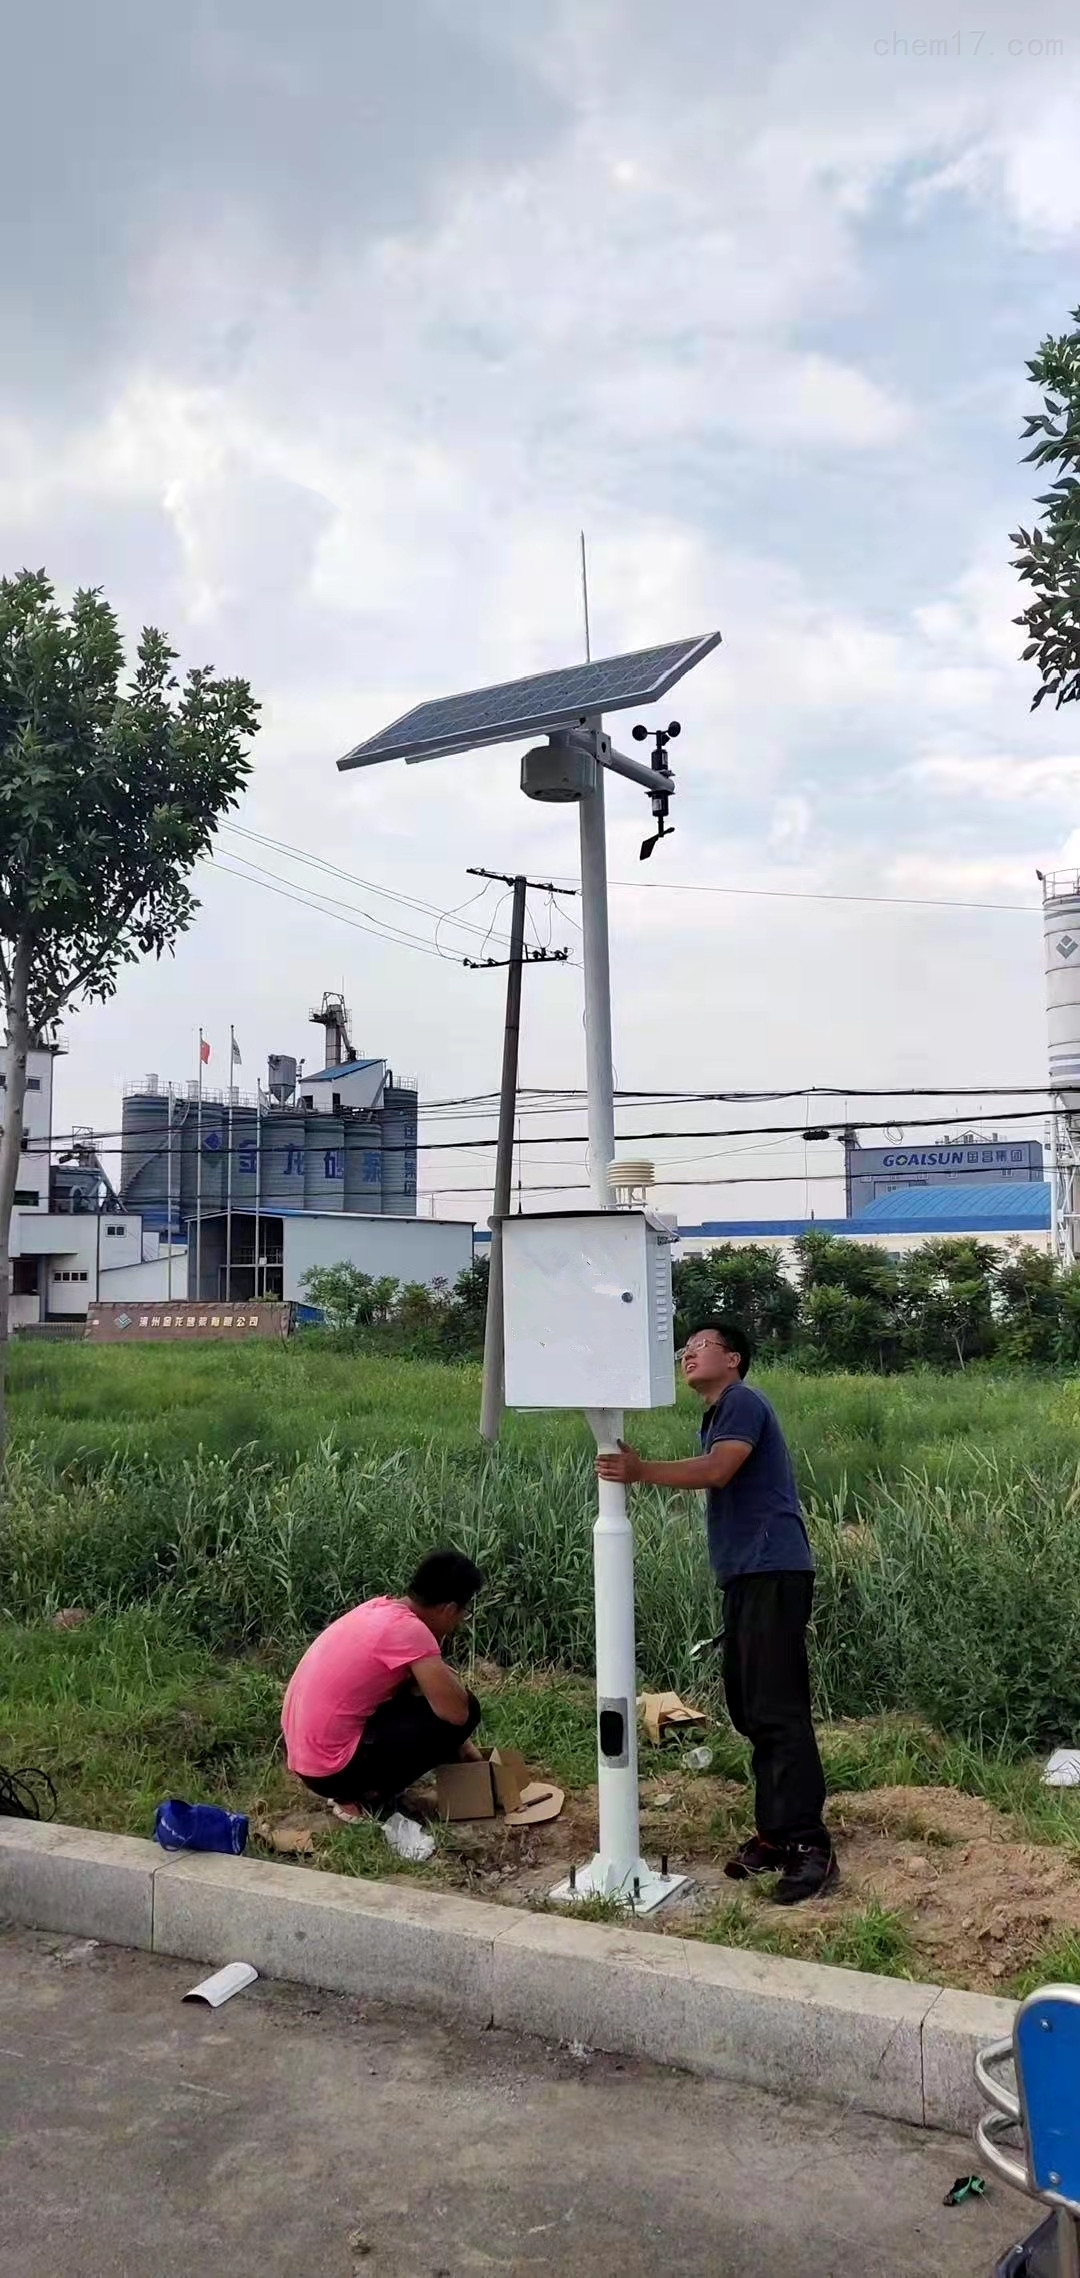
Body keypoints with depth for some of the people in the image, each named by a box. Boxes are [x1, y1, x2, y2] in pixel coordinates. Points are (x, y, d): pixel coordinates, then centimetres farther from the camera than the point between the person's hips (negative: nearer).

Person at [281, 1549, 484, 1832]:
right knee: (465, 1711, -8)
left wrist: (459, 1744, 22)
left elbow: (413, 1685, 22)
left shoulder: (382, 1608, 8)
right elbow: (456, 1712, -21)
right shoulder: (407, 1628, -19)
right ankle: (369, 1798, -1)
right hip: (331, 1768, -9)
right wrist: (444, 1673, 0)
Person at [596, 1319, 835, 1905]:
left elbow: (717, 1471, -22)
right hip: (745, 1574, 10)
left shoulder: (743, 1402, -7)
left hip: (772, 1571, -10)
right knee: (748, 1707, 10)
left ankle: (809, 1846, -11)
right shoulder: (715, 1416, 23)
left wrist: (641, 1472, -24)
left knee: (778, 1708, -12)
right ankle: (776, 1832, 16)